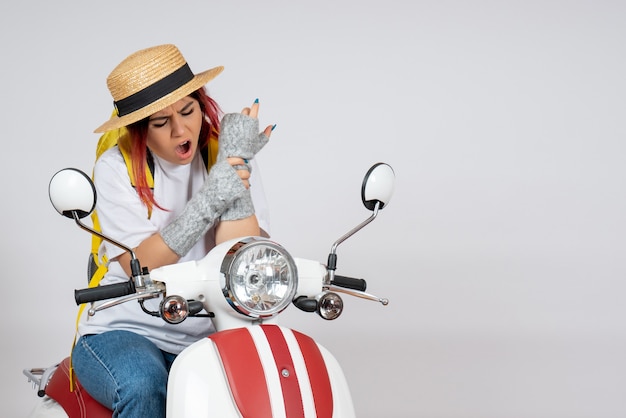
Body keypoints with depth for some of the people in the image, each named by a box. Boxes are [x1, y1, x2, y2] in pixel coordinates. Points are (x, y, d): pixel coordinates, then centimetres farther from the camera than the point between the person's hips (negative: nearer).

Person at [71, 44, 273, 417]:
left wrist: (239, 164, -22)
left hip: (207, 339, 2)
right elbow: (139, 268, -18)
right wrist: (208, 202, -30)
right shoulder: (117, 166, -6)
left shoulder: (230, 156, -2)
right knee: (144, 387, -35)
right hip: (124, 331, -1)